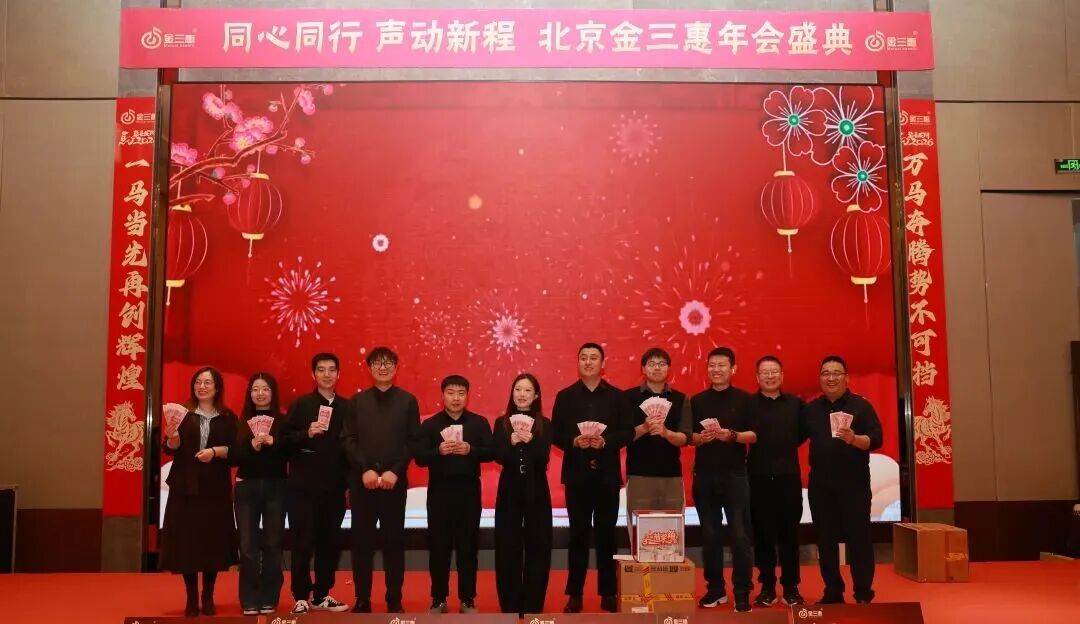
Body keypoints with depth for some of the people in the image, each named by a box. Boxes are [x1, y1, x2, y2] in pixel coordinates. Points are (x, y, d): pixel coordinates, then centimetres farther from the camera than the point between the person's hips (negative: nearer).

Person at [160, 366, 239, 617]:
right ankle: (191, 598, 10)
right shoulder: (182, 414, 6)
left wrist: (216, 451, -18)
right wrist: (172, 439, -21)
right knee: (186, 541, -1)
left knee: (213, 541, 1)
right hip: (185, 487, 0)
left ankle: (208, 597, 14)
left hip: (216, 488, 0)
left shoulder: (228, 417, 5)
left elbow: (235, 450, 0)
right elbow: (169, 449, 0)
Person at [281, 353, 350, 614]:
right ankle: (301, 597, 12)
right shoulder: (300, 405, 2)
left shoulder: (347, 407, 8)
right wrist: (307, 433, -20)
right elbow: (285, 439, -4)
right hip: (304, 485, -2)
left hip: (335, 486, 3)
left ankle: (322, 595, 20)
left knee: (329, 542, 8)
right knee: (303, 542, 1)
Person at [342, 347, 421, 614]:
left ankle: (394, 601, 12)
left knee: (394, 541, 4)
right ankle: (362, 600, 12)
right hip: (362, 479, 1)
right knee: (362, 541, 3)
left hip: (395, 479, -1)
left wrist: (395, 471, -11)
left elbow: (413, 441, 0)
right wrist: (365, 469, -11)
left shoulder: (408, 401, 5)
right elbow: (348, 439, 2)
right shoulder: (358, 400, 8)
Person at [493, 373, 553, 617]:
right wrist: (512, 442, -27)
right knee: (507, 549, 1)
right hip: (509, 490, 0)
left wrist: (530, 442, -29)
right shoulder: (502, 423, 4)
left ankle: (532, 607, 11)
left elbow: (543, 459, -10)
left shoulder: (544, 425, 2)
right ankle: (510, 607, 11)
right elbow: (499, 456, -8)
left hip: (536, 491, 0)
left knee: (537, 548, 1)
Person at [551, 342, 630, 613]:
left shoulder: (617, 396, 5)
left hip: (607, 475, 0)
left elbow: (628, 432, 0)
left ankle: (608, 593, 16)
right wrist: (574, 441, -17)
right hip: (577, 474, 0)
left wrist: (605, 441, -17)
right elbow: (555, 434, 1)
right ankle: (575, 594, 12)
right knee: (578, 534, 5)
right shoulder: (565, 396, 5)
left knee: (607, 534, 6)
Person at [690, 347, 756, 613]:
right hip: (704, 475, 2)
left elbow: (754, 435, -2)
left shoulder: (744, 399, 2)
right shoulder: (697, 400, 7)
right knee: (709, 535, 8)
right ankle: (715, 588, 19)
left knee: (740, 535, -3)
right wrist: (701, 437, -14)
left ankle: (742, 593, 5)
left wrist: (732, 435, -20)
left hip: (735, 475, -2)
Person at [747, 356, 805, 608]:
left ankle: (791, 587, 17)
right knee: (763, 533, 5)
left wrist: (788, 445, 1)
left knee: (789, 532, 6)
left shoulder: (795, 403, 8)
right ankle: (767, 587, 15)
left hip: (789, 476, 2)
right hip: (759, 478, -2)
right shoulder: (748, 404, 0)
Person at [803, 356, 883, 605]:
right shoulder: (811, 409, 11)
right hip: (820, 483, 4)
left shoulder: (861, 405, 0)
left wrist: (854, 439, -24)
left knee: (858, 537, -2)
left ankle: (863, 594, 7)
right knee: (825, 539, 8)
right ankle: (832, 592, 18)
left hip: (854, 482, -3)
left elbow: (876, 439, -8)